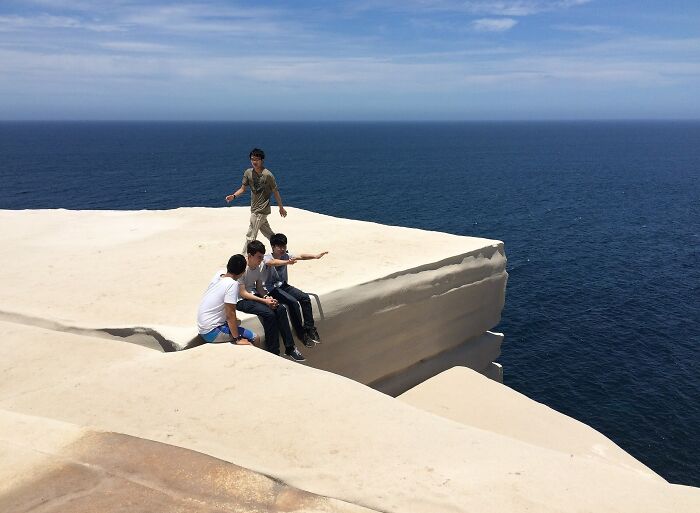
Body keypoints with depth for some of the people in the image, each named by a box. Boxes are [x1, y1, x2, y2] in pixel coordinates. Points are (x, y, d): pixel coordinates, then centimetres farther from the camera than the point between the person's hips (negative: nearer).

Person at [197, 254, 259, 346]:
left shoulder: (220, 273, -1)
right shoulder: (233, 284, -21)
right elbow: (230, 314, -22)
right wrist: (237, 339, -18)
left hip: (202, 328, 9)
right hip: (212, 333, -9)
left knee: (237, 322, 32)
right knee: (255, 339, -8)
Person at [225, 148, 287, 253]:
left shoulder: (267, 175, -17)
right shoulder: (248, 172, 0)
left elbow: (275, 191, -8)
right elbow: (243, 189, 3)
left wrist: (281, 208, 1)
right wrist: (233, 196, -17)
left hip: (261, 210, -7)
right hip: (254, 208, 7)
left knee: (250, 236, -7)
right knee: (268, 233, 20)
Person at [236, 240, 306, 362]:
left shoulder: (261, 266, 1)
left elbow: (259, 287, 9)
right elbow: (242, 293, -20)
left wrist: (267, 297, -12)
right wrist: (264, 301, -24)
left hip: (255, 295, 7)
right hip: (242, 300, -7)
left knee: (281, 309, -14)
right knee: (269, 314, -28)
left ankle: (290, 348, -8)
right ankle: (273, 352, -16)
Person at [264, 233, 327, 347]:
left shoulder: (286, 256, 1)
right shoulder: (267, 257, -15)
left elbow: (300, 256, -14)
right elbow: (271, 262, -40)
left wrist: (315, 256, -32)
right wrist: (286, 262, -60)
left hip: (283, 285, 6)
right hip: (271, 288, -6)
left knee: (305, 297, -14)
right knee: (293, 302, -26)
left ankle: (309, 328, -7)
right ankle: (301, 333, -16)